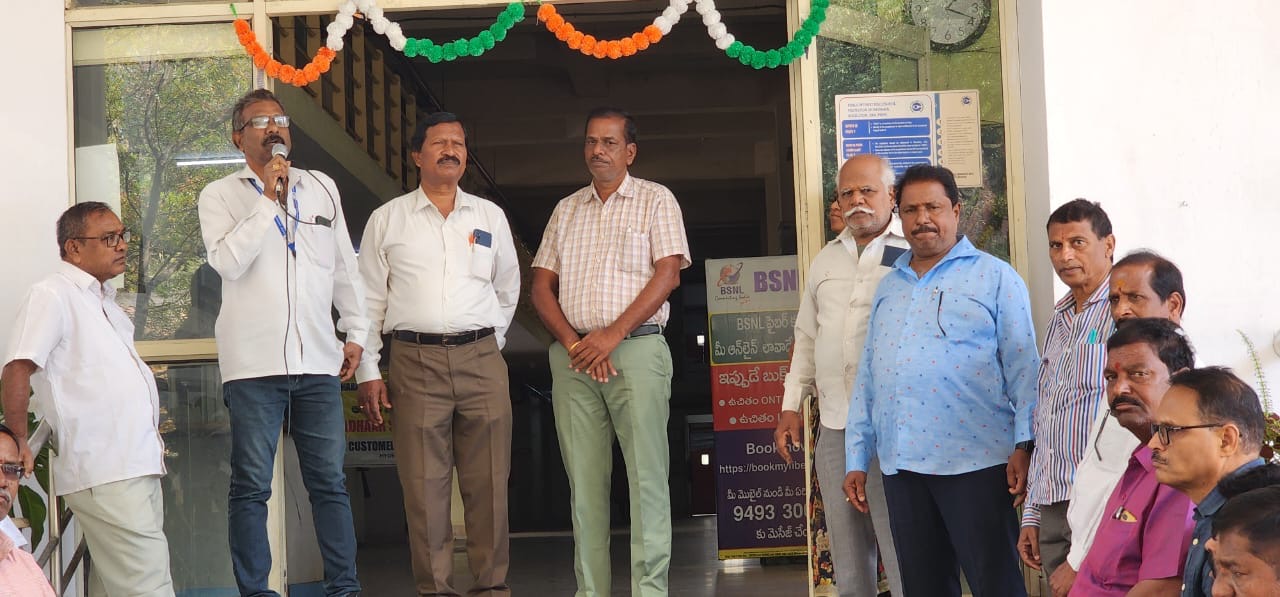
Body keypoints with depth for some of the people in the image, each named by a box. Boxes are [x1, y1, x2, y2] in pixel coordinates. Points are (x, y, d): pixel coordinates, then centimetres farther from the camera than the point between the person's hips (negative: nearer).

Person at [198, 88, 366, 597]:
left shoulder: (322, 187, 14)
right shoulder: (221, 196, 3)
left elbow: (345, 266, 19)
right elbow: (228, 262, -13)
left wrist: (356, 332, 16)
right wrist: (268, 200, -12)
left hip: (318, 361, 3)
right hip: (254, 364, -3)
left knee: (330, 481, 5)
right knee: (251, 487, 0)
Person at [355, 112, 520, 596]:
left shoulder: (490, 216, 13)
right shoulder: (387, 219, 8)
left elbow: (507, 289, 23)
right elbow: (368, 299, 7)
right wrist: (368, 372, 1)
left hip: (481, 359, 2)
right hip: (415, 361, -1)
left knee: (488, 482, -1)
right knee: (424, 484, -3)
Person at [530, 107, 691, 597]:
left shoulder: (655, 200, 7)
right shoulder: (566, 210, 18)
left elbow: (668, 275, -4)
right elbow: (541, 286, 13)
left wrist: (612, 335, -12)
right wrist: (572, 342, -3)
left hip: (636, 349, -4)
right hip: (573, 355, 4)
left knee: (647, 475, -8)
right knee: (584, 480, 3)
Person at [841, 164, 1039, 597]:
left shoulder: (994, 278, 2)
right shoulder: (888, 288, 19)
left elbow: (1022, 367, -4)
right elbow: (867, 378, 19)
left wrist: (1023, 446, -13)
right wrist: (857, 460, 14)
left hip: (975, 463, -5)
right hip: (901, 465, 6)